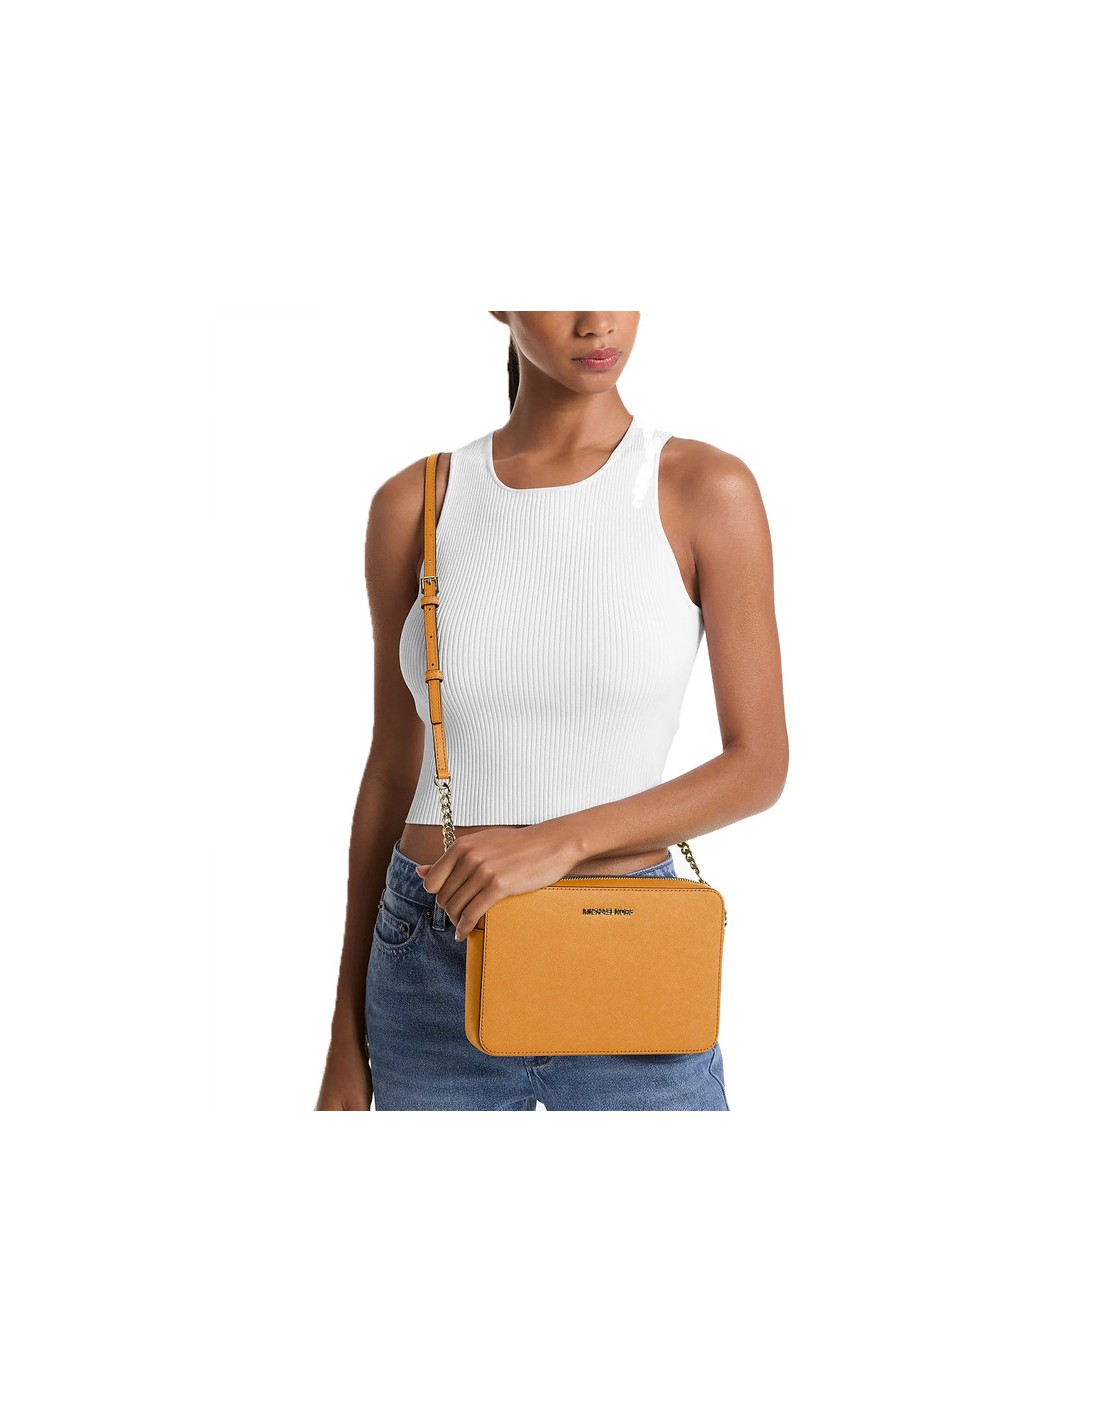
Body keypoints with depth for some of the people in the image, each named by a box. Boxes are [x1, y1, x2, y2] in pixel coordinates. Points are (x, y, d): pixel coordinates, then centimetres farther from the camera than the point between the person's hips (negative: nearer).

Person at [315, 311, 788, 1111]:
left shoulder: (710, 488, -6)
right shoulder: (414, 505, 2)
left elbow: (762, 766, -6)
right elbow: (392, 774, 7)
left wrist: (558, 843, -22)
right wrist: (347, 1051, 7)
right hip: (436, 984, 2)